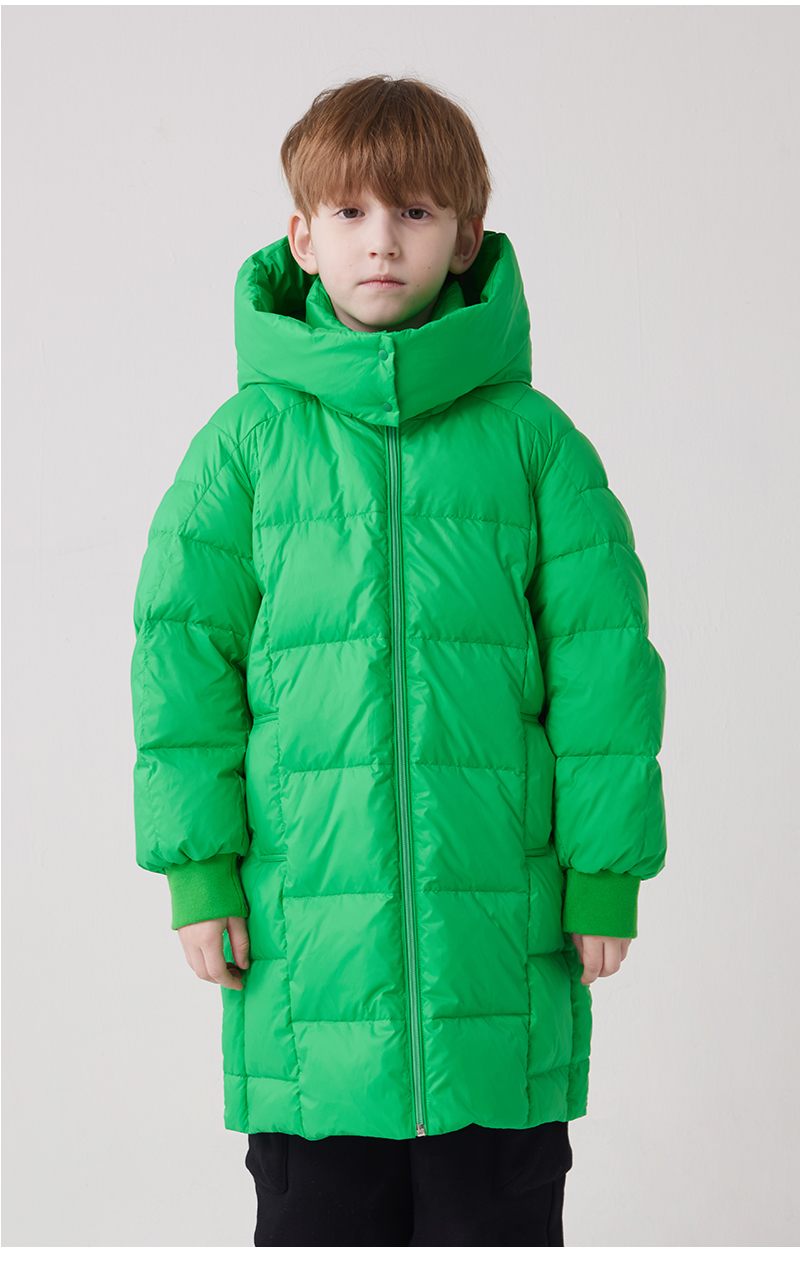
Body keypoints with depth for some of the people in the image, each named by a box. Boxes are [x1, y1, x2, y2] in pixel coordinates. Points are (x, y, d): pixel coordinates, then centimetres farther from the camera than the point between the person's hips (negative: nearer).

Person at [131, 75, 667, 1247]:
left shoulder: (534, 437, 2)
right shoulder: (251, 437, 3)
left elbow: (602, 654, 2)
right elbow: (183, 646, 2)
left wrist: (605, 870, -1)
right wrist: (197, 861, -4)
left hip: (497, 920, 0)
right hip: (307, 920, 0)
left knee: (499, 1211, 9)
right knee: (318, 1206, 11)